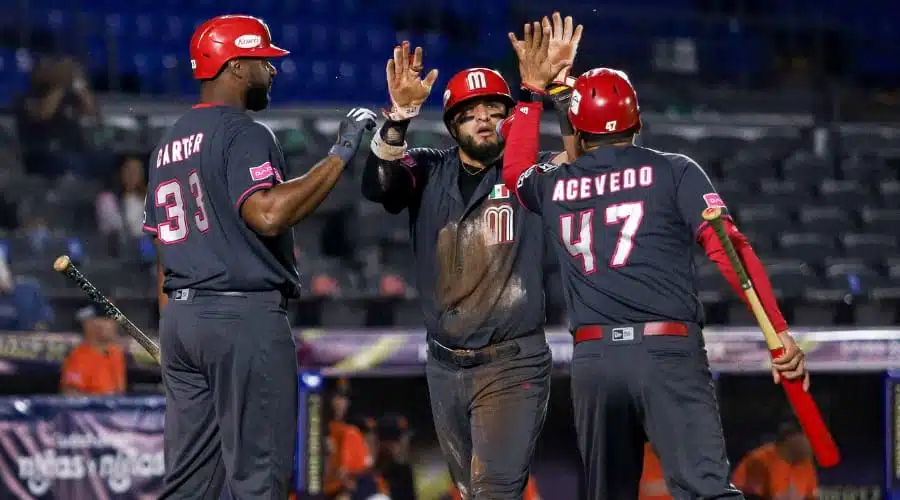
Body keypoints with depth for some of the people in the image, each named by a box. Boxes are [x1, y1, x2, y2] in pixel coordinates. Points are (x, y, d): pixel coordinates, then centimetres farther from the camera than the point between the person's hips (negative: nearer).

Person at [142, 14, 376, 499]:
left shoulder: (169, 143, 18)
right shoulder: (243, 134, -9)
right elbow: (267, 215, -26)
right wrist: (340, 154, -21)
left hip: (179, 317, 9)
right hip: (244, 316, -9)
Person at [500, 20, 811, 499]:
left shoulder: (553, 186, 15)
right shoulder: (673, 171, 5)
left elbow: (515, 167, 41)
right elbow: (728, 248, -6)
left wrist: (532, 91, 47)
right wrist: (778, 331, -9)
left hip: (592, 359, 3)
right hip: (668, 352, -3)